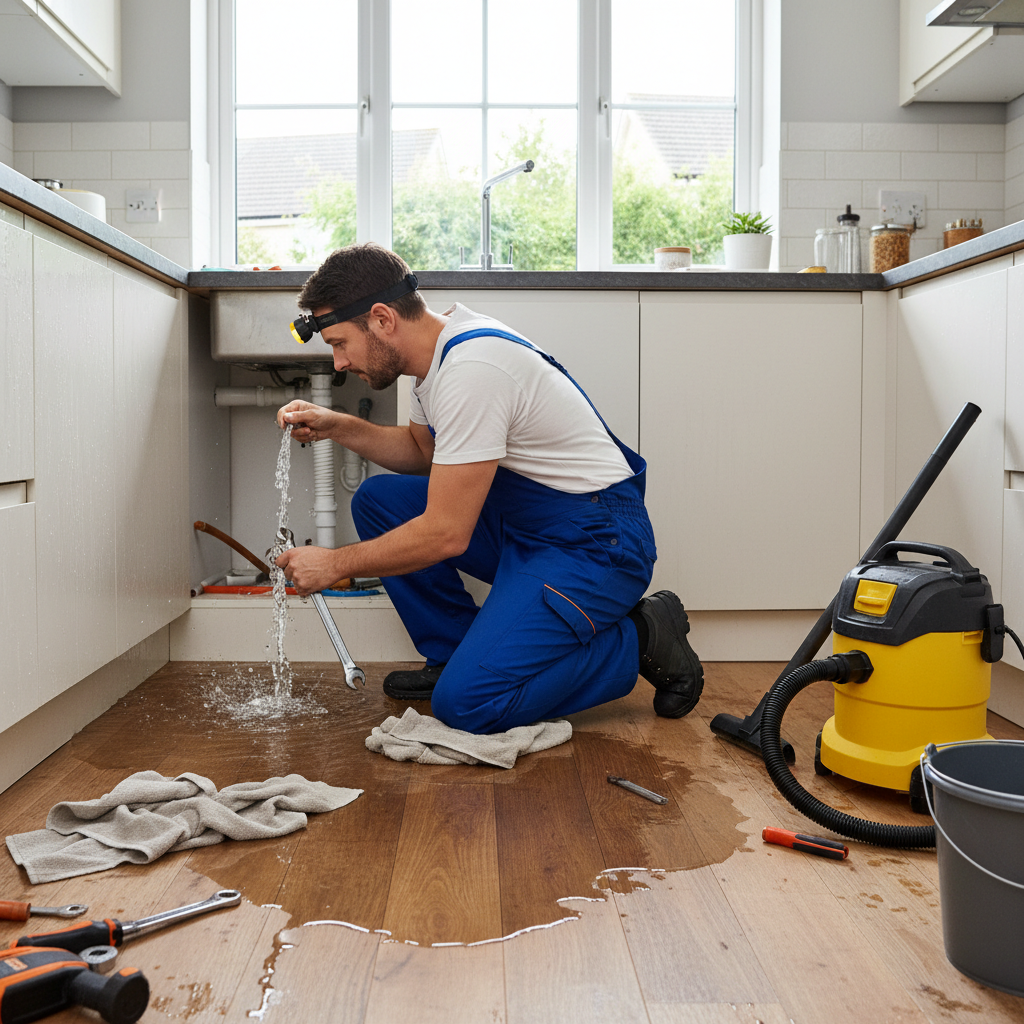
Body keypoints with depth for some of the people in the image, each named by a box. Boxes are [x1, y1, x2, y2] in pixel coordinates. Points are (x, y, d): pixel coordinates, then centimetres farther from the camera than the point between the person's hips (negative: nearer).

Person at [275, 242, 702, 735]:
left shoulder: (469, 370, -26)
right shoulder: (436, 348, 4)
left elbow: (445, 534, -24)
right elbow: (421, 450, 24)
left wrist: (334, 564, -11)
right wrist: (337, 426, 9)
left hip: (594, 544, -10)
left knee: (466, 704, -20)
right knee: (377, 500, 5)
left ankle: (640, 640, -1)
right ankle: (456, 655, 13)